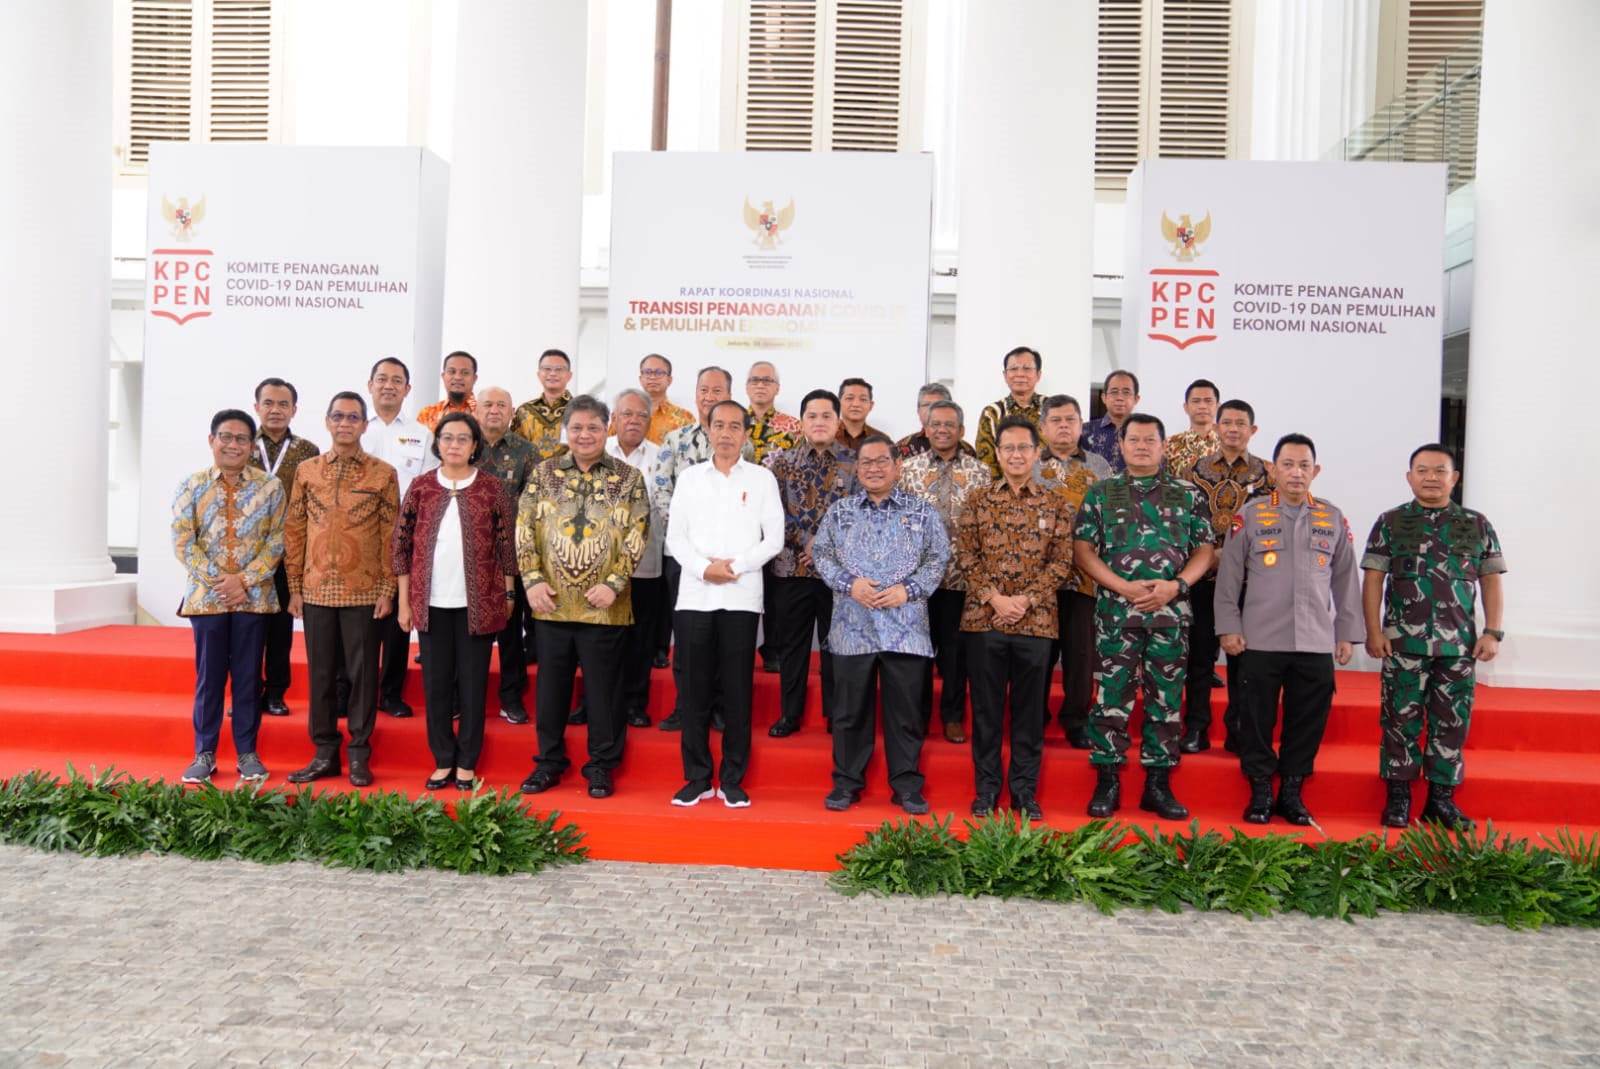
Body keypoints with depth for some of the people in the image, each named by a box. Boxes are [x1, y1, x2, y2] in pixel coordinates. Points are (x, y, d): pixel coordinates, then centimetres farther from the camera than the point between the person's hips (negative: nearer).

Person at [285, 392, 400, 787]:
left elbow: (391, 535, -1)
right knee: (321, 673, 9)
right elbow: (294, 530, 9)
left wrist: (387, 590, -6)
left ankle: (359, 755, 13)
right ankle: (324, 753, 20)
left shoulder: (383, 473, -1)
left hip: (364, 592, -3)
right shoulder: (307, 470, 7)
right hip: (317, 591, 3)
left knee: (363, 673, 3)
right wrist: (294, 587, 4)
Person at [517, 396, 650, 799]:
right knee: (551, 686, 12)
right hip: (551, 603, 2)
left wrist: (614, 584, -13)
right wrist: (532, 579, -6)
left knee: (603, 689, 6)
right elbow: (524, 529, 4)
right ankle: (549, 761, 27)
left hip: (604, 606, -2)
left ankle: (601, 765, 20)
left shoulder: (628, 478, 2)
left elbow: (636, 537, -3)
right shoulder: (544, 473, 7)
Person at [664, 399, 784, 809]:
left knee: (737, 690, 2)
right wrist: (703, 568, -11)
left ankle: (732, 781, 12)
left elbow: (774, 539, 1)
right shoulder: (689, 477, 11)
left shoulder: (762, 479, 7)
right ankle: (697, 778, 14)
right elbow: (675, 537, 6)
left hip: (742, 598, -1)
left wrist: (735, 566, -11)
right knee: (694, 688, 4)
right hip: (694, 596, 2)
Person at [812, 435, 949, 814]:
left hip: (906, 628, -1)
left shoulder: (922, 511, 6)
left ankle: (907, 786, 16)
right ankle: (846, 782, 19)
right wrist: (848, 584, -9)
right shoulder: (839, 511, 9)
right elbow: (820, 553, 7)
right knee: (850, 709, 7)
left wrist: (908, 590, -10)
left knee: (905, 711, 5)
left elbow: (939, 558, 4)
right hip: (852, 627, 1)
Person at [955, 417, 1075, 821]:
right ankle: (986, 787, 17)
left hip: (1035, 620, 0)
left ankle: (1025, 788, 18)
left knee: (1030, 707, 7)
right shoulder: (978, 500, 5)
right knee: (986, 706, 6)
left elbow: (1062, 560, 1)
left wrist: (1027, 599, -11)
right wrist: (994, 598, -11)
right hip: (983, 618, 0)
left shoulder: (1054, 504, 6)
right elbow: (966, 554, 1)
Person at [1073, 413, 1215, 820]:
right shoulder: (1101, 493, 7)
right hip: (1116, 612, -1)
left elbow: (1204, 550, 8)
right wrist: (1125, 587, -10)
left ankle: (1158, 784, 16)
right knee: (1112, 698, 0)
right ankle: (1107, 783, 9)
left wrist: (1176, 585, -10)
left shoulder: (1188, 495, 10)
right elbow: (1083, 549, 1)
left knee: (1166, 700, 6)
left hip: (1171, 613, 1)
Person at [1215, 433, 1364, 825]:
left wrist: (1347, 632, 10)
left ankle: (1292, 791, 21)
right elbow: (1229, 576, 2)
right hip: (1260, 642, -2)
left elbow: (1346, 580, 13)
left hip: (1316, 644, 2)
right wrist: (1229, 627, -2)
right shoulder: (1250, 515, 1)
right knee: (1258, 719, 4)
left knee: (1308, 720, 7)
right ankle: (1261, 791, 17)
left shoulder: (1334, 519, 9)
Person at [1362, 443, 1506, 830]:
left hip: (1459, 645, 2)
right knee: (1401, 720, 2)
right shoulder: (1390, 523, 4)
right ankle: (1398, 795, 11)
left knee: (1452, 723, 6)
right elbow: (1372, 580, 2)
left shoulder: (1477, 525, 8)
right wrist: (1374, 631, -6)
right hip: (1403, 643, -1)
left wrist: (1493, 631, -1)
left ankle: (1442, 798, 17)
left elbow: (1491, 582, 9)